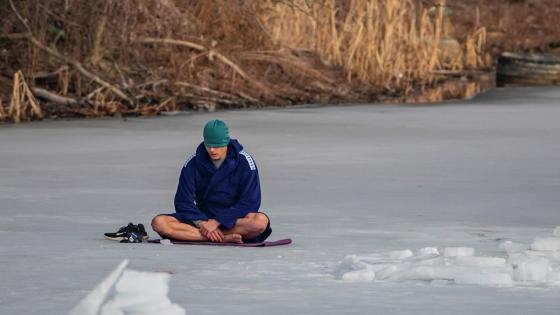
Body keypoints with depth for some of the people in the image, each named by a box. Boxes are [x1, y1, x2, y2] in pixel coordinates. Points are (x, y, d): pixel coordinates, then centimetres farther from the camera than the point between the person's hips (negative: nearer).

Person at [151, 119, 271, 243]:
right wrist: (201, 223, -19)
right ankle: (225, 237, -33)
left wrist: (217, 222, -19)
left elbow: (250, 202, -11)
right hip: (202, 218, 2)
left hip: (232, 220, -2)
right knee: (159, 223, -25)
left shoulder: (244, 161, -6)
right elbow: (183, 202, 0)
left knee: (261, 221, -37)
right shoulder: (193, 163, 0)